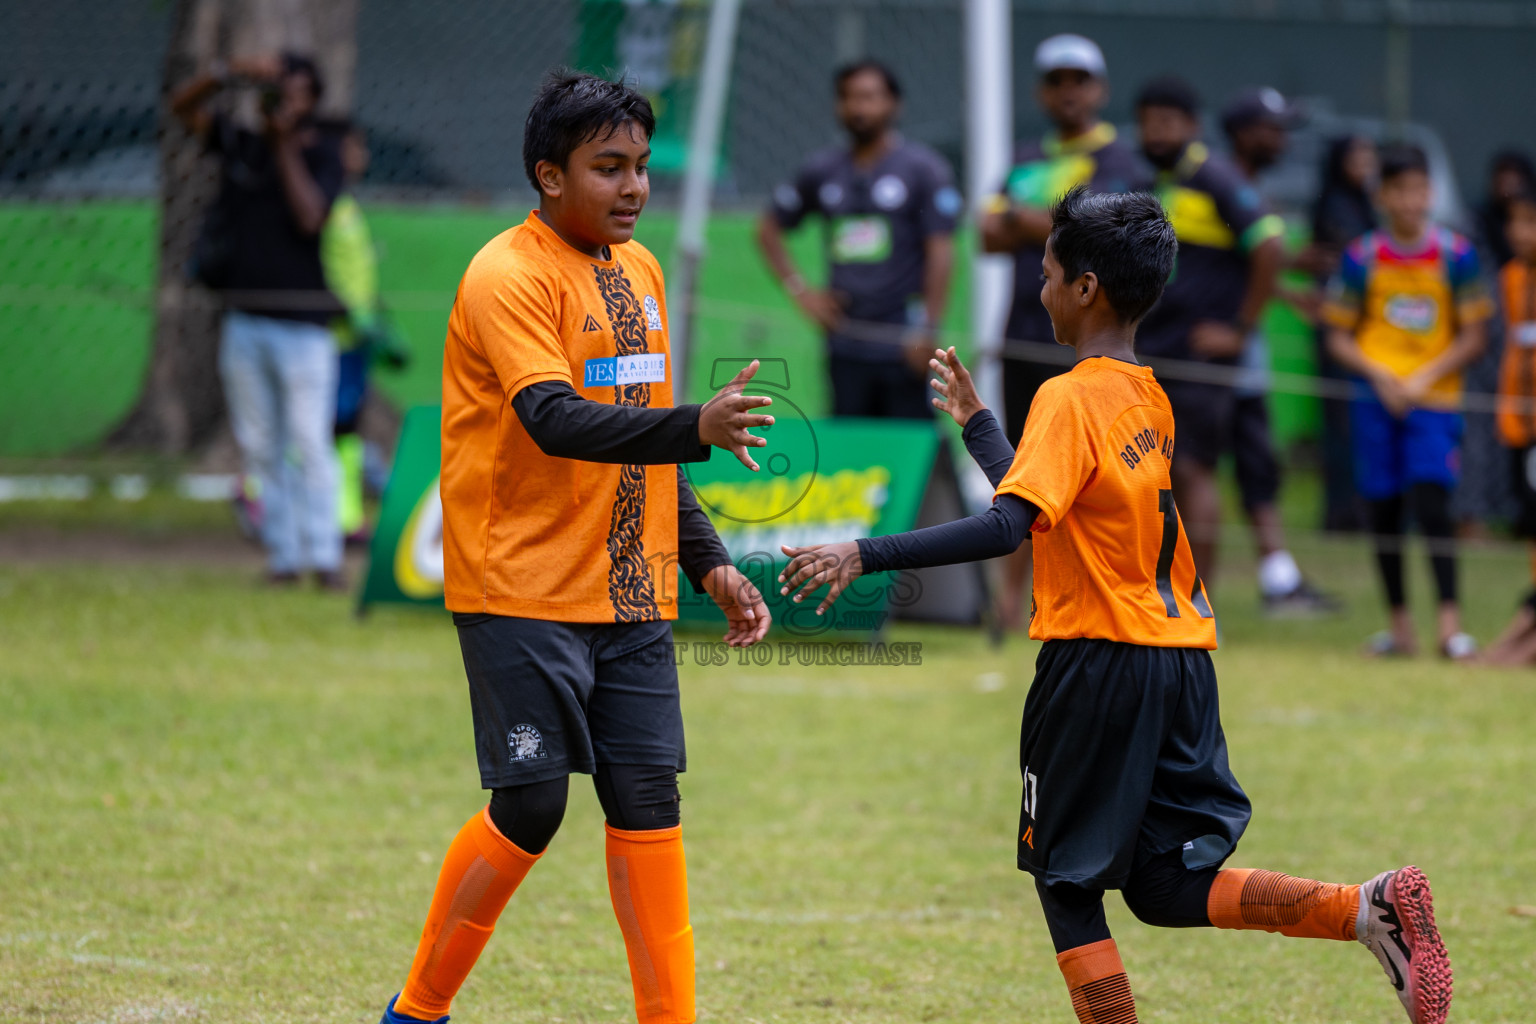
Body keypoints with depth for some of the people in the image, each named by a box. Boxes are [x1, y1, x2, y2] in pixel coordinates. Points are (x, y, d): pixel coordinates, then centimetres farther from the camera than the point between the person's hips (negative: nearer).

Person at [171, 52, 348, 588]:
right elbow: (182, 103, 8)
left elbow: (310, 217, -16)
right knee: (260, 447, 4)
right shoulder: (240, 147, 11)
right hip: (244, 320, 5)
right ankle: (282, 554, 7)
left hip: (302, 323, -5)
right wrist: (230, 72, -8)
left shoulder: (320, 155, -1)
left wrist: (284, 147, -13)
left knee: (310, 443, -11)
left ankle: (324, 556, -14)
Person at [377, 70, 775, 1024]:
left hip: (630, 595, 7)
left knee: (647, 801, 2)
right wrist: (695, 428, -40)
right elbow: (555, 420, -27)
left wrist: (708, 562, 15)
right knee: (531, 806, -8)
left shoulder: (639, 269, 13)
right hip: (522, 589, -7)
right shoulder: (508, 277, -13)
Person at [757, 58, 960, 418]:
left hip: (903, 348, -4)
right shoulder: (821, 170, 13)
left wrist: (927, 331, -12)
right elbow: (768, 230, 24)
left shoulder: (925, 168, 0)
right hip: (845, 345, 5)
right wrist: (799, 291, 11)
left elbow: (940, 253, -5)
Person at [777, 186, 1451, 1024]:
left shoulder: (1070, 399, -13)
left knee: (1067, 887, 6)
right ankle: (1368, 908, -9)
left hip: (1099, 664, -8)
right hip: (1181, 662, 8)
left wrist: (864, 556, -28)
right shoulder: (1150, 400, 12)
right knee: (1166, 886, 10)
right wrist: (974, 421, 37)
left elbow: (1008, 525, -26)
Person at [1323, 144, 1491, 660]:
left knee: (1431, 497, -15)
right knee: (1383, 506, 2)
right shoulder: (1361, 258, 2)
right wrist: (1379, 375, -9)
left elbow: (1472, 337, 3)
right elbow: (1339, 336, 7)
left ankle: (1449, 623, -16)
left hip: (1435, 399, -2)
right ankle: (1399, 625, 12)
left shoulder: (1456, 255, 0)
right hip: (1376, 398, 2)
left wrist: (1426, 377, -10)